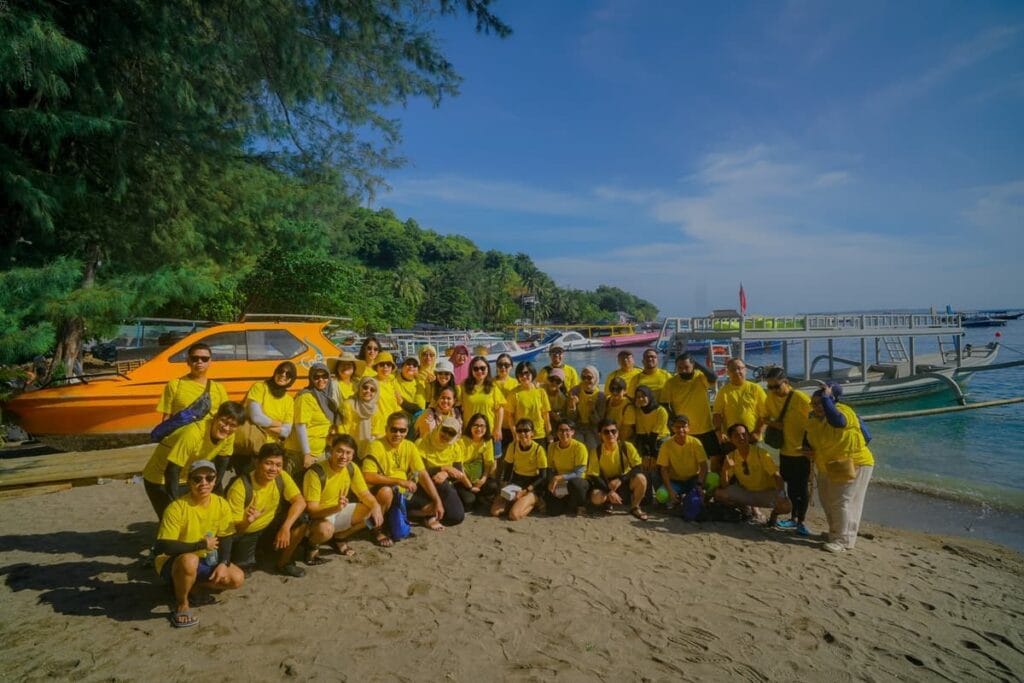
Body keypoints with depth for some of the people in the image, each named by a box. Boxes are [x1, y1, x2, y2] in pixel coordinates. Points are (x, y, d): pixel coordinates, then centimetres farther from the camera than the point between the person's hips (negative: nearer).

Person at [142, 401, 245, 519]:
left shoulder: (229, 436, -17)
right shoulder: (193, 434, -35)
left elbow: (222, 462, 0)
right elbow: (171, 471, -30)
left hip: (188, 479, 6)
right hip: (160, 479, -6)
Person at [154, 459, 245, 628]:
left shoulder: (222, 505, -10)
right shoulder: (177, 508, -24)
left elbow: (226, 538, -3)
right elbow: (164, 547, -26)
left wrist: (223, 563, -19)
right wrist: (201, 545, -26)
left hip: (204, 560, 5)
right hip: (172, 562, -5)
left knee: (237, 578, -13)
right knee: (190, 560, -40)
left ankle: (190, 585, 9)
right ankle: (181, 604, -11)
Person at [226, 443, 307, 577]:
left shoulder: (282, 477, -16)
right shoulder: (240, 487, -27)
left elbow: (300, 502, -18)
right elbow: (232, 528, -22)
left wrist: (286, 527, -31)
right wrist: (247, 521, -44)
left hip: (269, 527, 3)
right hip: (244, 533, -3)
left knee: (300, 524, -19)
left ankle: (283, 563, 3)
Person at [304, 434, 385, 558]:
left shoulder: (352, 468, -8)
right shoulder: (316, 473, -27)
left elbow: (365, 494, -2)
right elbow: (311, 510, -27)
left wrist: (376, 506, -25)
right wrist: (336, 508, -45)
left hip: (338, 513, 7)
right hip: (317, 517, -7)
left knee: (372, 510, -9)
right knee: (325, 529, -39)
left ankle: (339, 538, 9)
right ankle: (312, 545, -2)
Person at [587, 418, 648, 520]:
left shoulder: (627, 446, -15)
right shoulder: (596, 451, -13)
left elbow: (637, 468, -15)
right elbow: (594, 476, -12)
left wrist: (620, 479, -28)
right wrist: (609, 491, -25)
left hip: (625, 482, 0)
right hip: (606, 484, 0)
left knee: (640, 478, -32)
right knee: (596, 498, -31)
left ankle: (635, 507, -6)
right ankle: (607, 502, 8)